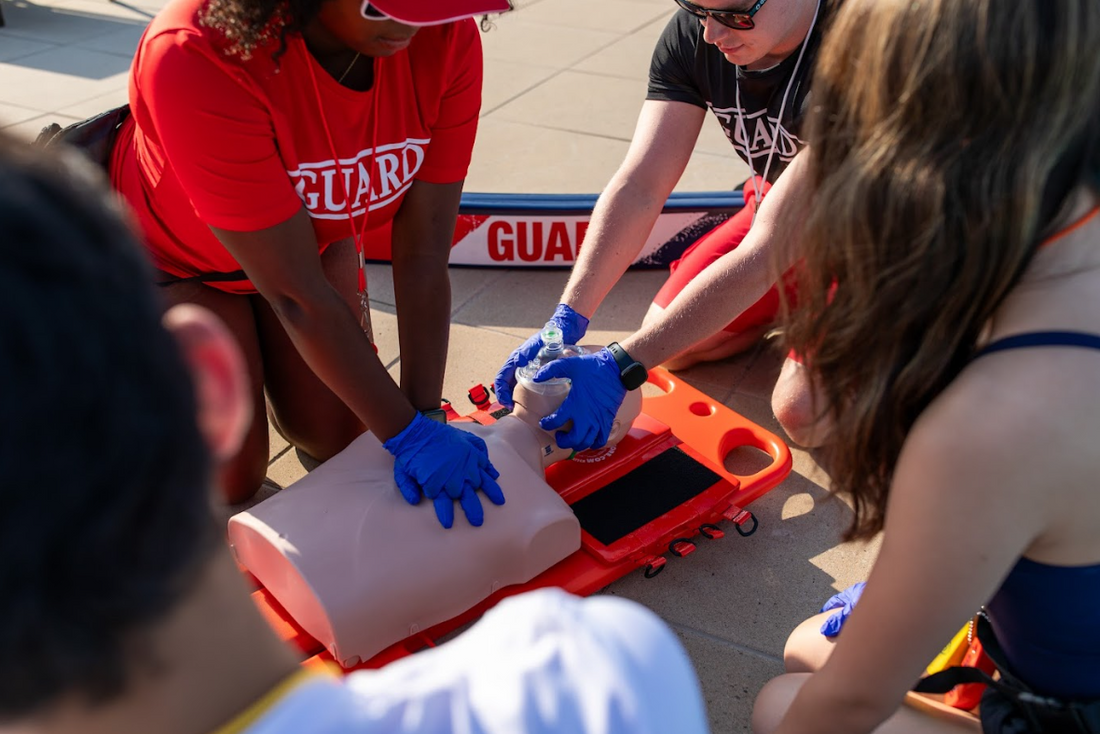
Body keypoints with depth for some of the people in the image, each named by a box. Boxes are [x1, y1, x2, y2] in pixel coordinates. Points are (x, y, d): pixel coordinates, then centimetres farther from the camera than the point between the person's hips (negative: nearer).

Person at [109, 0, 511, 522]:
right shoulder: (193, 56, -42)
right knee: (228, 478, -5)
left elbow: (423, 256, -26)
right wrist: (408, 436, -34)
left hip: (317, 232, 4)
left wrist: (426, 415, -29)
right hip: (175, 252, -4)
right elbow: (297, 293, -38)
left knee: (336, 439, 3)